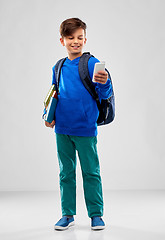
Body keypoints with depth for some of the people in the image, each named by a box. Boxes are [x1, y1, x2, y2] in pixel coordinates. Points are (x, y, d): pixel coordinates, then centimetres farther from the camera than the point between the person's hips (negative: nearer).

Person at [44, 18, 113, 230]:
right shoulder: (58, 68, 8)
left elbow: (104, 94, -13)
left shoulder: (92, 64, -7)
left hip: (85, 129, -4)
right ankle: (67, 214, 23)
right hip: (62, 129, 5)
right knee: (66, 173, 12)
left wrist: (104, 83, -34)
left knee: (91, 173, 3)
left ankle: (96, 214, 15)